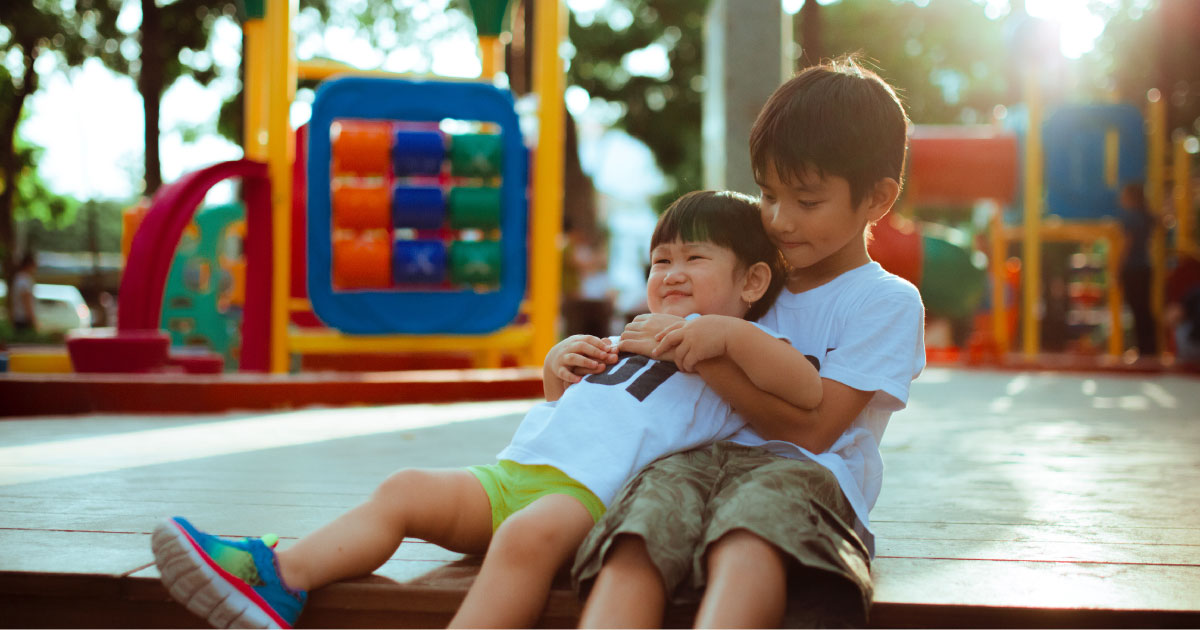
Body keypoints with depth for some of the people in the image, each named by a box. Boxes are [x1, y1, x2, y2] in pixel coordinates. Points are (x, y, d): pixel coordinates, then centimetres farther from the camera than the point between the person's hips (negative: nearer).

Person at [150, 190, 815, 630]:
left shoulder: (740, 356, 10)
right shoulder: (637, 339, 34)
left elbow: (809, 392, -11)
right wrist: (557, 371, 22)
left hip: (588, 493, -8)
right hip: (510, 472, 8)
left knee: (528, 533, -37)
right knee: (406, 489, -9)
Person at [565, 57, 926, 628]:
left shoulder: (887, 301, 10)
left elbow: (812, 428, -3)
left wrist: (703, 355, -9)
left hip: (803, 473, -4)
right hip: (702, 456, 4)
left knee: (746, 551, -43)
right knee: (631, 546, -34)